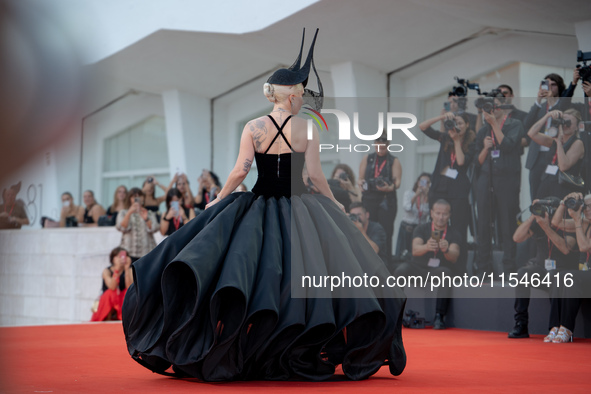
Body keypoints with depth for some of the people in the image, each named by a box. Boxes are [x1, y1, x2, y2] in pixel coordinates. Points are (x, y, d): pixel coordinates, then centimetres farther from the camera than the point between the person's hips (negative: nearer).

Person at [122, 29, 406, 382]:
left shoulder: (253, 128, -3)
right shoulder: (307, 129, -5)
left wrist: (218, 200, 7)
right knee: (305, 269, 4)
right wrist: (334, 203, 10)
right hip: (298, 209, -1)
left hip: (259, 207, 1)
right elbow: (316, 175, -6)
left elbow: (240, 171, -6)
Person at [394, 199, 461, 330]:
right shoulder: (421, 229, 5)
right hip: (419, 269, 0)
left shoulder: (454, 234, 5)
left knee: (446, 273, -35)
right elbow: (415, 250, -14)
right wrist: (427, 247, -38)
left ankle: (439, 316, -38)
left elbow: (454, 258, -12)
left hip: (439, 270, 0)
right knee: (401, 270, -30)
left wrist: (446, 250, -37)